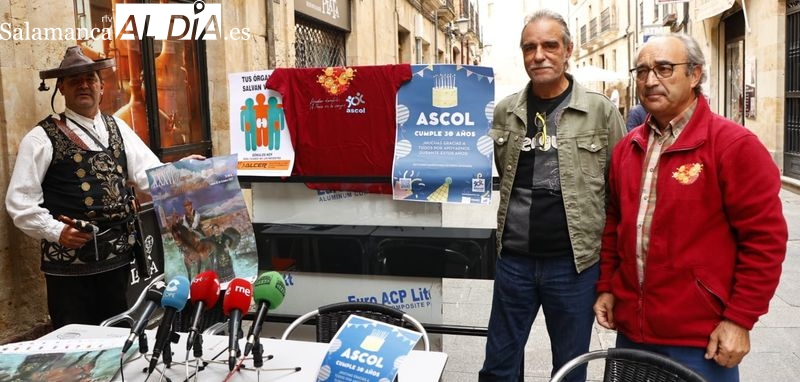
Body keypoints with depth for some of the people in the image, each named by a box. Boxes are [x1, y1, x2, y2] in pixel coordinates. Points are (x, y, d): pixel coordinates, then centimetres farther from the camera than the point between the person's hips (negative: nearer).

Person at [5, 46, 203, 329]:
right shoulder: (42, 137, -4)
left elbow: (149, 174, 3)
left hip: (118, 254, 4)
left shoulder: (117, 128, 10)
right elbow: (19, 200, -6)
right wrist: (55, 231, -16)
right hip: (70, 259, -4)